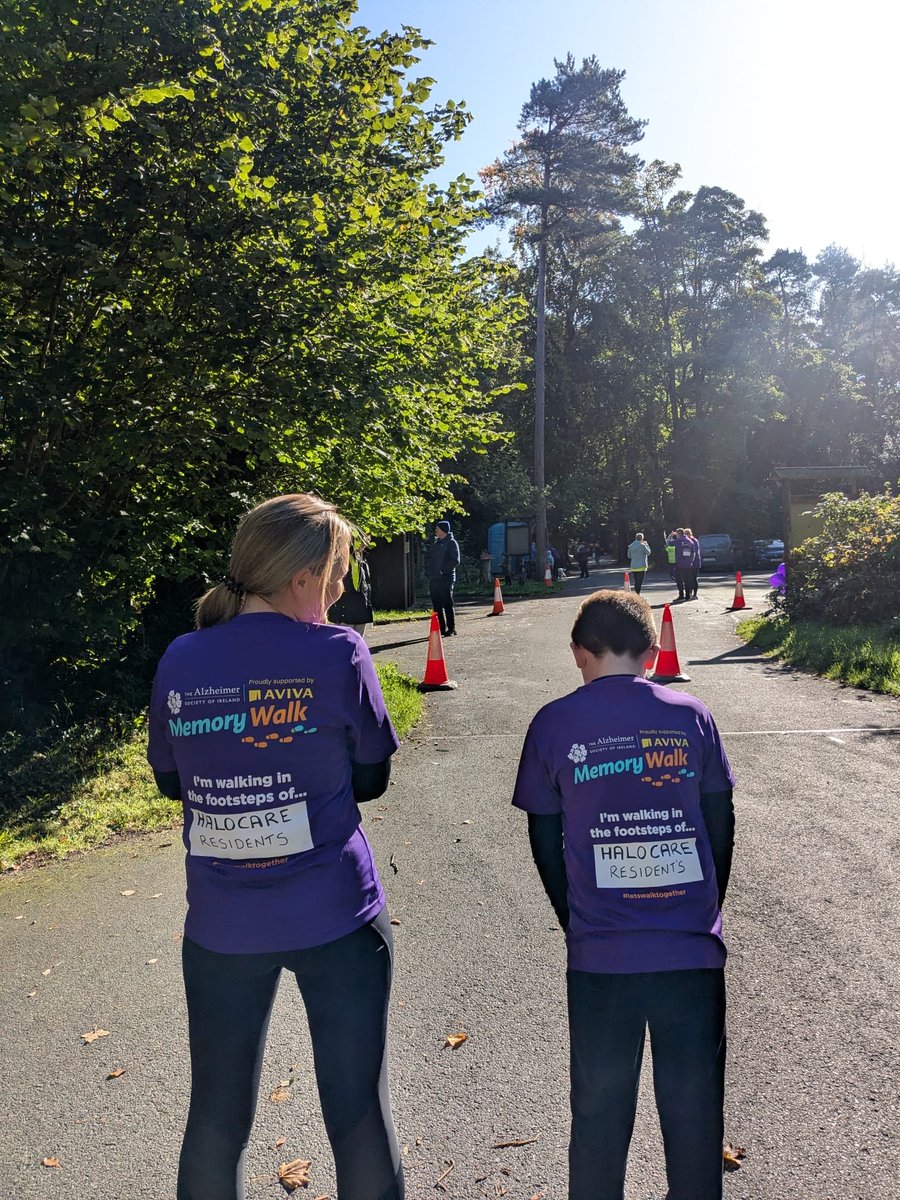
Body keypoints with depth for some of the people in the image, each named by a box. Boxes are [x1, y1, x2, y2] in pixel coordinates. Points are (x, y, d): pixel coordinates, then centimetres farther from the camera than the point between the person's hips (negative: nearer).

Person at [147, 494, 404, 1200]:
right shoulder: (338, 653, -13)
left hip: (222, 923, 3)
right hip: (336, 916, -3)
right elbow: (371, 778, -2)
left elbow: (170, 778, 10)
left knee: (217, 1117, 20)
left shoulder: (180, 661, -4)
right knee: (359, 1113, 14)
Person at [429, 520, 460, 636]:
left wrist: (443, 570, -17)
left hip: (446, 579, -8)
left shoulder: (451, 542, -4)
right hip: (434, 579, 8)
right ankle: (441, 629, 15)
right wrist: (430, 575, 13)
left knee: (447, 605, -6)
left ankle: (451, 629, -2)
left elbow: (455, 561, -12)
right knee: (437, 606, 8)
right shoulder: (435, 543, 20)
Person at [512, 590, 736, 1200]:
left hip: (600, 953, -1)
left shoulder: (553, 724, -4)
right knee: (694, 1111, 16)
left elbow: (545, 839, 1)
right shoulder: (691, 715, -1)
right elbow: (721, 826, 4)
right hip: (694, 947, 1)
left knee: (600, 1114, 16)